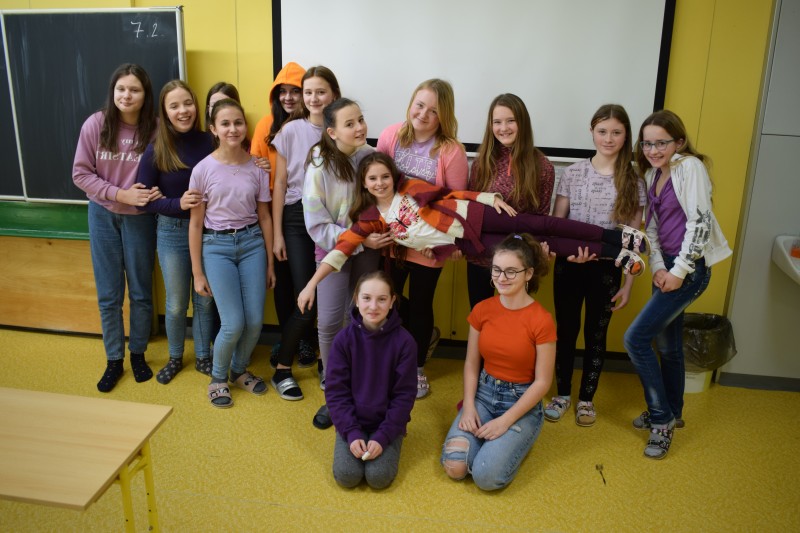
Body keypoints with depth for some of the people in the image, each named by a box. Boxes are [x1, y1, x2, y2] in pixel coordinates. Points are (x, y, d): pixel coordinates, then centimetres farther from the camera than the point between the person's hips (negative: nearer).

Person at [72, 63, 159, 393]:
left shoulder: (155, 129, -13)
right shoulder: (95, 124, -11)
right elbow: (80, 173, -7)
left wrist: (159, 190, -23)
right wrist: (120, 193, -18)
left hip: (140, 217, -1)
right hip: (103, 215, 1)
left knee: (141, 292, 11)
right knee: (108, 295, 9)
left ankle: (138, 354, 30)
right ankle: (113, 360, 25)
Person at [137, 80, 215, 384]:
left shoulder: (209, 142, -6)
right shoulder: (156, 150, -9)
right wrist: (178, 204, -21)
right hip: (172, 232, -1)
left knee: (204, 299, 13)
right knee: (176, 303, 12)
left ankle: (203, 357, 33)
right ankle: (175, 358, 35)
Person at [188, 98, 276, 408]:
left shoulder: (256, 167, 0)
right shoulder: (203, 169, -6)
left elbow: (264, 217, 6)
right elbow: (195, 223, -2)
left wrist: (270, 263, 8)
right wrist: (197, 272, -2)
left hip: (252, 242, 3)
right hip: (217, 246, -2)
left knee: (255, 321, 0)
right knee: (234, 323, -8)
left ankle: (239, 370, 30)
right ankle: (218, 378, 20)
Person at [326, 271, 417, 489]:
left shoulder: (404, 341, -14)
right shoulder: (344, 339, -11)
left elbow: (404, 395, -10)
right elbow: (336, 391, -7)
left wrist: (383, 436, -16)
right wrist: (351, 433, -15)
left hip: (388, 423, -1)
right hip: (352, 422, 1)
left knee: (379, 477, -17)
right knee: (346, 476, -14)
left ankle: (388, 443, 13)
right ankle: (354, 441, 15)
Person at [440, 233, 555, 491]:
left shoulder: (541, 320, -16)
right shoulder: (482, 310, -3)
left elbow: (542, 382, -12)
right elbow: (471, 364, 3)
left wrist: (505, 421, -16)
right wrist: (469, 407, -11)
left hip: (522, 402, -3)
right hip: (483, 393, 3)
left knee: (487, 476, -20)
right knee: (454, 466, -17)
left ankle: (515, 439, 9)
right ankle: (481, 434, 13)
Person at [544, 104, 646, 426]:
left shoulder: (633, 182, -1)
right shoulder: (573, 173, 0)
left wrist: (628, 284, -1)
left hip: (606, 269, 0)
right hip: (568, 265, 1)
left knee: (596, 335, 12)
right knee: (566, 331, 11)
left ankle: (586, 398, 30)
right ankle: (562, 394, 31)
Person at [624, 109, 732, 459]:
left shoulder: (690, 167, -13)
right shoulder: (653, 174, 10)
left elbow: (700, 222, -19)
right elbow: (651, 226, 11)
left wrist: (679, 271, -18)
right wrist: (658, 267, -2)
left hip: (689, 268, -8)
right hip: (666, 267, 8)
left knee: (636, 338, -11)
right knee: (667, 344, 17)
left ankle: (661, 420, 5)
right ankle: (672, 414, 35)